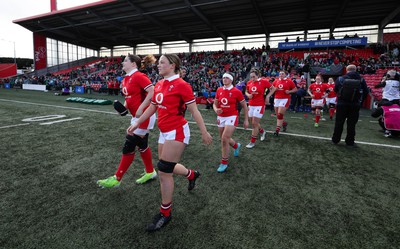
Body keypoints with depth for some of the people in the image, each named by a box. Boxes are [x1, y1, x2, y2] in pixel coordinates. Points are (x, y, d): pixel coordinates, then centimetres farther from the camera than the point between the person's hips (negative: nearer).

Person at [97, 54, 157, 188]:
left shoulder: (139, 76, -14)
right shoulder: (125, 79, 13)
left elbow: (152, 92, -22)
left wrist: (140, 109, -23)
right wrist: (124, 106, 5)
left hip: (144, 116, -9)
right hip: (138, 116, 9)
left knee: (129, 146, -2)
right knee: (142, 145, 16)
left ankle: (117, 178, 11)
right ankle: (150, 172, 33)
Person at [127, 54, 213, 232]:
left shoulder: (181, 85, -13)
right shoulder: (158, 85, 9)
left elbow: (194, 111, -11)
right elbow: (152, 108, 19)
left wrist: (204, 132, -9)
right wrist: (136, 123, 21)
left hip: (177, 132, -8)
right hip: (164, 132, 8)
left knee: (164, 170, -4)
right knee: (166, 168, 18)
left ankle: (165, 213, 16)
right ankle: (192, 174, 48)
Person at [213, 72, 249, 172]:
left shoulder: (236, 91, -9)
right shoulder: (219, 90, 3)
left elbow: (244, 106, -1)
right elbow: (215, 104, 11)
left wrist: (246, 120, 0)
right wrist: (216, 110, -12)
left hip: (232, 117, -5)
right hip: (221, 117, 6)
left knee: (224, 139, -15)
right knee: (224, 139, 16)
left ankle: (224, 163, 3)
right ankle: (236, 146, 50)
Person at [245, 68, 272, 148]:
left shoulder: (263, 81, -8)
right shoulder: (249, 83, 4)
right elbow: (246, 92, 19)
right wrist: (248, 95, -3)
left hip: (259, 105, -5)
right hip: (251, 105, 5)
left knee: (255, 124, -5)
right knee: (253, 123, 13)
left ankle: (252, 142, 7)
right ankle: (262, 131, 43)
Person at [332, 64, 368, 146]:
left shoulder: (340, 79, -5)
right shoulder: (361, 80, -3)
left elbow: (336, 90, 3)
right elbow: (366, 92, -1)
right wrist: (360, 101, 9)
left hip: (342, 104, 0)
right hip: (355, 105, 0)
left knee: (339, 123, 10)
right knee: (351, 124, 7)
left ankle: (335, 139, 18)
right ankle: (350, 141, 13)